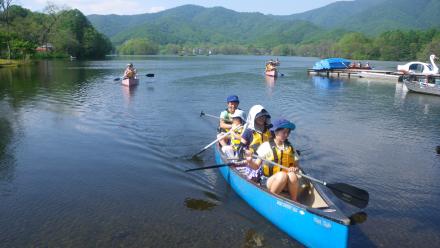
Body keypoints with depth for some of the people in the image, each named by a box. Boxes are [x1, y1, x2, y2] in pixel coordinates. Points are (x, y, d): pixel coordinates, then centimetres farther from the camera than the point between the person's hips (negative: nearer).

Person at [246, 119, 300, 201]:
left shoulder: (290, 147, 11)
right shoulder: (266, 146, -1)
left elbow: (296, 166, 13)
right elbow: (256, 166, -2)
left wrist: (295, 169, -11)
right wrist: (250, 161, -24)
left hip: (286, 184, 3)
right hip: (268, 181, -3)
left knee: (292, 175, -30)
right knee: (282, 175, -34)